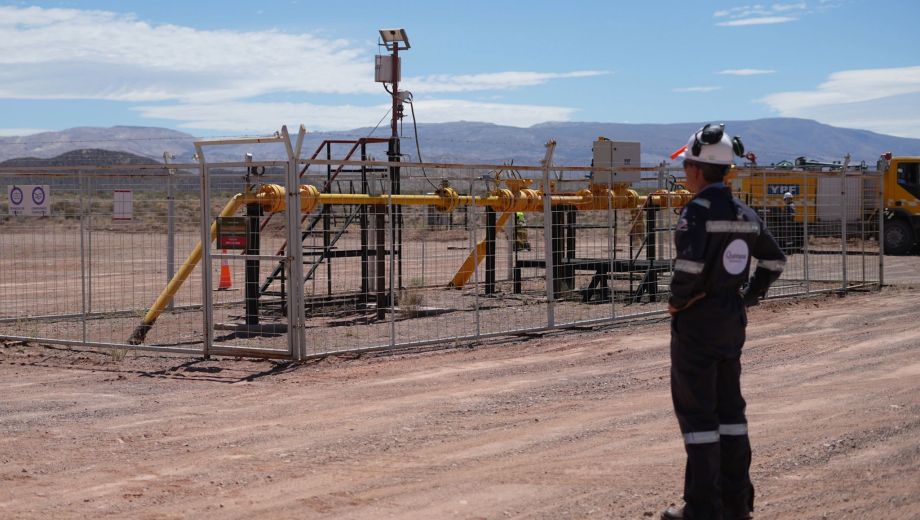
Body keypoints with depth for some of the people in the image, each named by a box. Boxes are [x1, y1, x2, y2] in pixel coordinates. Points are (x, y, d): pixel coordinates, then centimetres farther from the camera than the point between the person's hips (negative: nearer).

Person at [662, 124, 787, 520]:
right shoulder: (744, 214, 8)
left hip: (697, 320, -8)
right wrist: (749, 296, 17)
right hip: (733, 318, 8)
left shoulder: (697, 210, -16)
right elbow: (774, 260, 16)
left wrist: (677, 301, -12)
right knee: (729, 406, 15)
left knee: (695, 410, -1)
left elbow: (690, 263, -28)